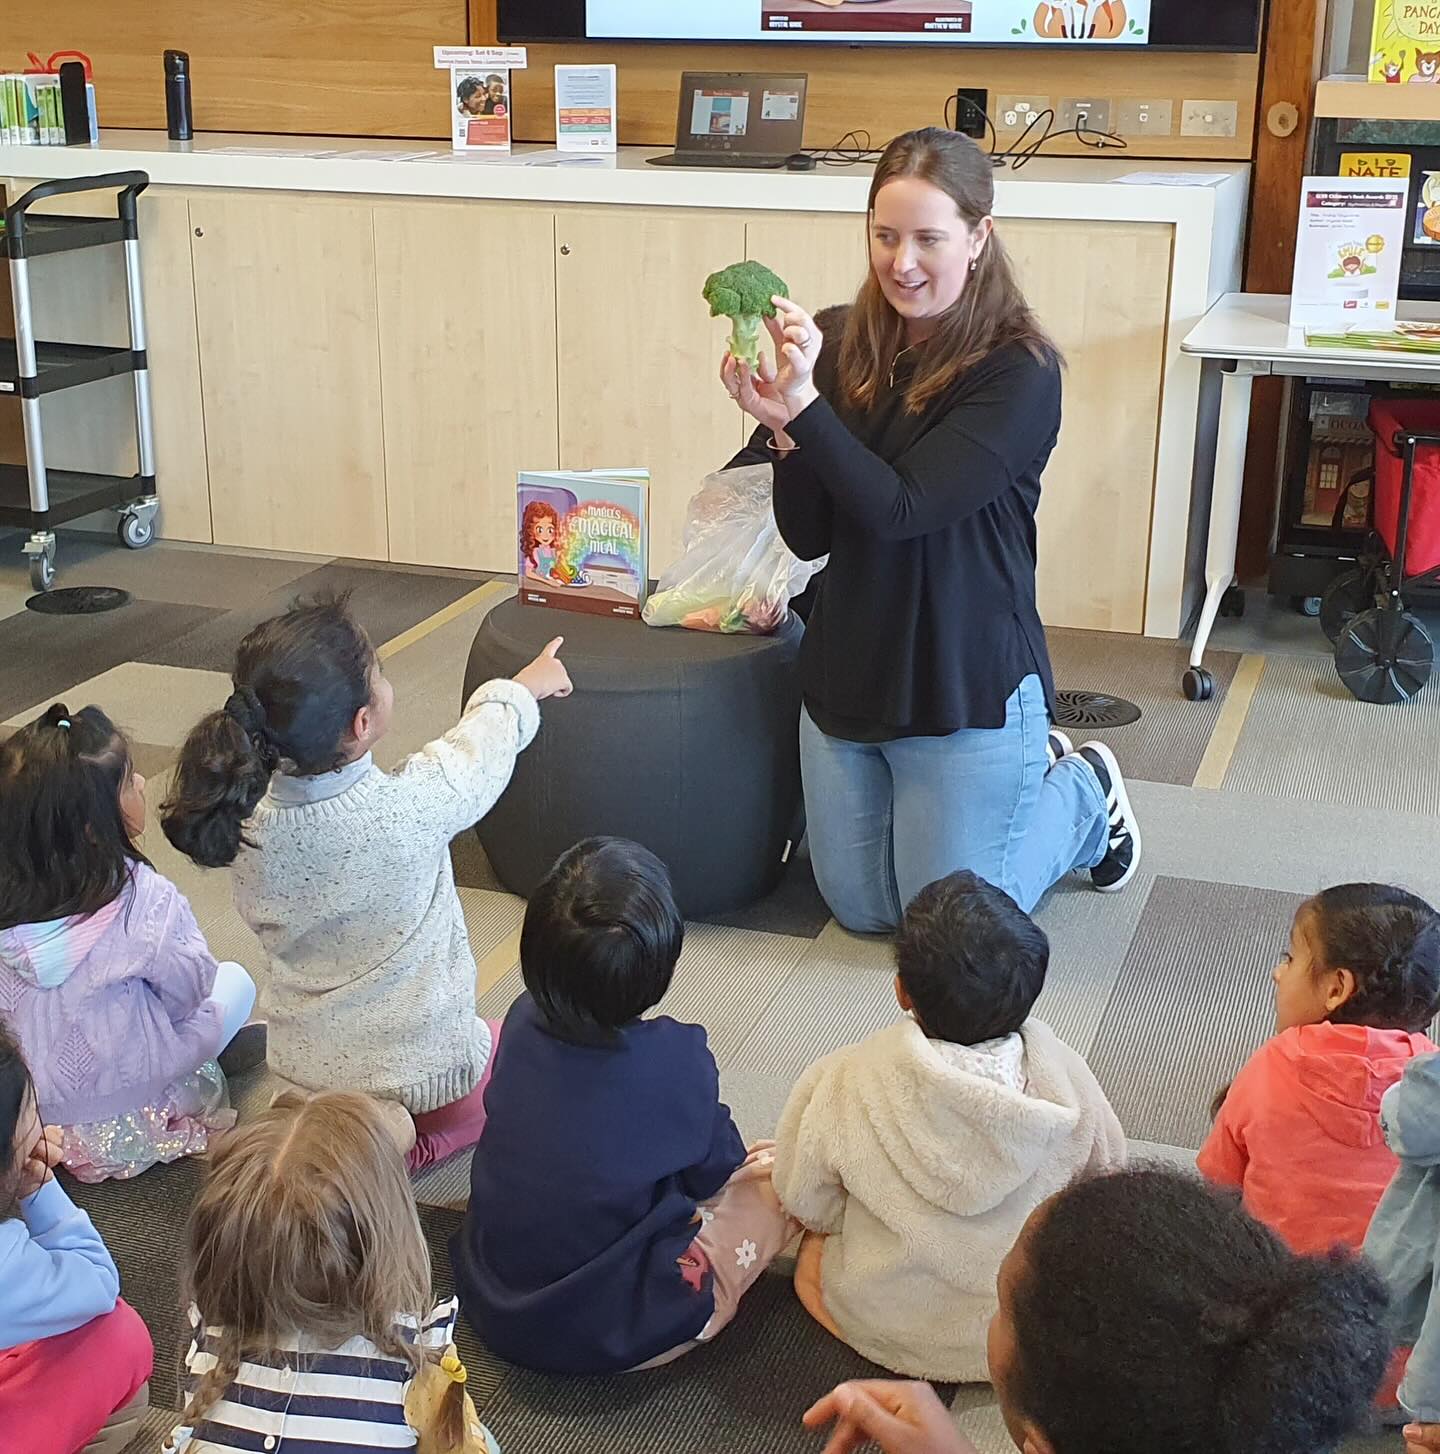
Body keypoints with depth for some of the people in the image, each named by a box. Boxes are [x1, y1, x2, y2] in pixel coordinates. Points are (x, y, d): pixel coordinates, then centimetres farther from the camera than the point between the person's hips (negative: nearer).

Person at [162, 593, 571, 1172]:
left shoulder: (249, 814, -18)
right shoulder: (411, 806, -29)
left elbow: (262, 917, 1)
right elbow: (479, 751, -7)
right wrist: (522, 690, 16)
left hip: (308, 1062, 6)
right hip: (424, 1058, -5)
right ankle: (410, 1142, 3)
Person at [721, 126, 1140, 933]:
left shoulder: (1019, 370, -16)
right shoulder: (850, 349, -2)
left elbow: (902, 510, -24)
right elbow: (810, 538, -2)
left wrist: (803, 403, -32)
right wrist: (778, 425, -18)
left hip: (966, 692, -5)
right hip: (847, 679, 6)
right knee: (863, 911, 17)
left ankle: (1084, 793, 30)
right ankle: (1024, 772, 38)